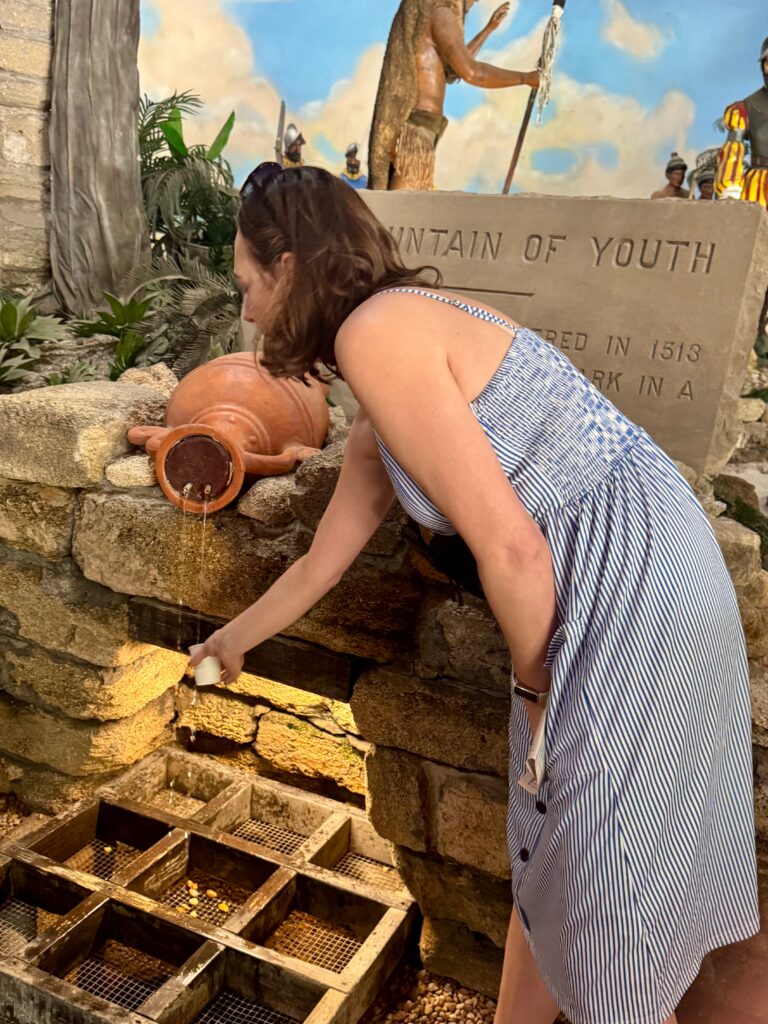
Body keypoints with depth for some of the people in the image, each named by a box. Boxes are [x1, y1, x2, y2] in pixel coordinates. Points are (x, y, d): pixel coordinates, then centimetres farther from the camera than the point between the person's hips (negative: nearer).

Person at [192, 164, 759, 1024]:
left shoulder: (374, 333, -16)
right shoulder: (378, 426, 13)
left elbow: (511, 548, -20)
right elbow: (321, 564, 26)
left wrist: (537, 690, -4)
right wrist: (236, 637, 41)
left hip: (634, 597, -9)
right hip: (594, 602, 9)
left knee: (610, 910, 9)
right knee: (548, 866, 24)